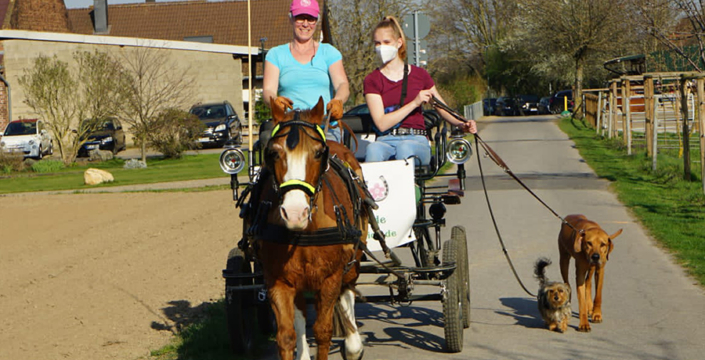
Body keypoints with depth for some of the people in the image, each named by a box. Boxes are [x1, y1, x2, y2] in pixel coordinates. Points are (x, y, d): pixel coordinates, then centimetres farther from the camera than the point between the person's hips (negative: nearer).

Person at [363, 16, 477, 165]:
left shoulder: (419, 75, 15)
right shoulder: (372, 80, 9)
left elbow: (443, 108, 19)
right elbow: (381, 124, -4)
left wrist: (461, 124, -2)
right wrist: (414, 103, -10)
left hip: (417, 141, 1)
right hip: (386, 140, 0)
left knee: (405, 148, -38)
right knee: (373, 150, -38)